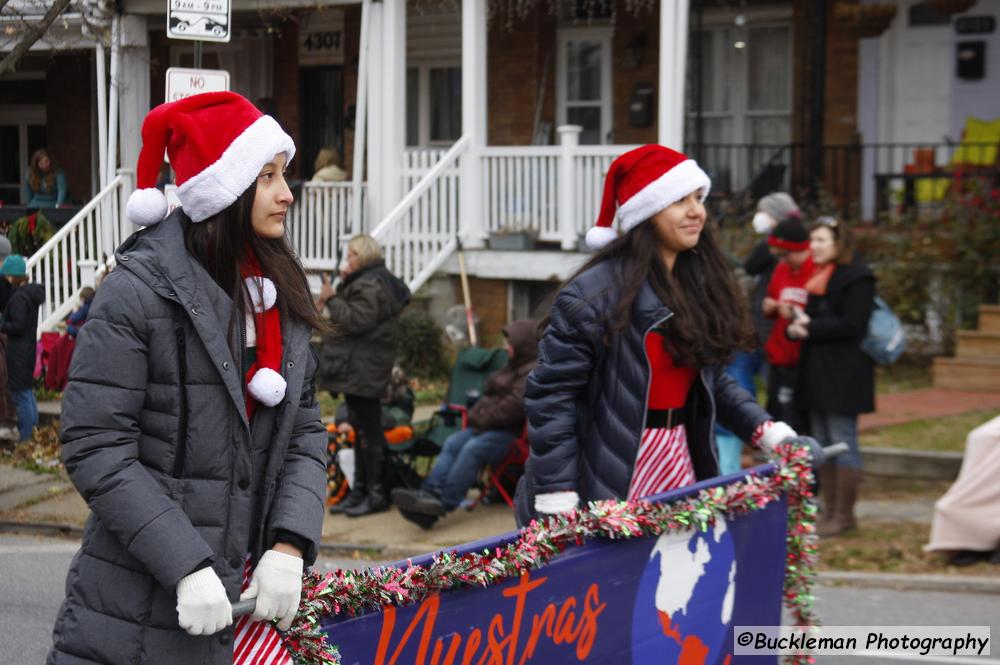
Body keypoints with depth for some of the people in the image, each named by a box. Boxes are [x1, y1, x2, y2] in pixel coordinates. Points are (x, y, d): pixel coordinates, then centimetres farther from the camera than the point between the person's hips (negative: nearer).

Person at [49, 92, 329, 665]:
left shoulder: (279, 292, 9)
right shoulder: (139, 293, -11)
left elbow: (305, 430, 9)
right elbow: (95, 449, -15)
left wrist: (289, 547, -5)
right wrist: (187, 569, -19)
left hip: (249, 587, 5)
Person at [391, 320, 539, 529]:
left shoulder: (534, 372, -10)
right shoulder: (513, 367, 26)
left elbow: (516, 404, -21)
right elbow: (491, 395, 31)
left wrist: (485, 419, -14)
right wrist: (478, 414, 11)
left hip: (510, 432, -10)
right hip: (489, 426, 10)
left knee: (472, 449, -29)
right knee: (452, 443, -10)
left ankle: (443, 503, -32)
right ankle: (430, 492, -26)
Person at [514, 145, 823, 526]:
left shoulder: (699, 283, 10)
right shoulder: (593, 293, -14)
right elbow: (551, 394, -15)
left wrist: (769, 433, 2)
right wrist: (556, 497, -20)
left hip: (680, 473, 7)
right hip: (603, 489, -7)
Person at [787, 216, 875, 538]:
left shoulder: (856, 278, -10)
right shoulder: (815, 277, 17)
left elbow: (851, 324, -18)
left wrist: (810, 327, -15)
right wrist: (794, 327, -5)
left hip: (844, 373, -9)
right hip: (816, 369, 9)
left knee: (843, 442, -5)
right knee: (821, 442, 11)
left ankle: (844, 514, 1)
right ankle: (829, 509, 18)